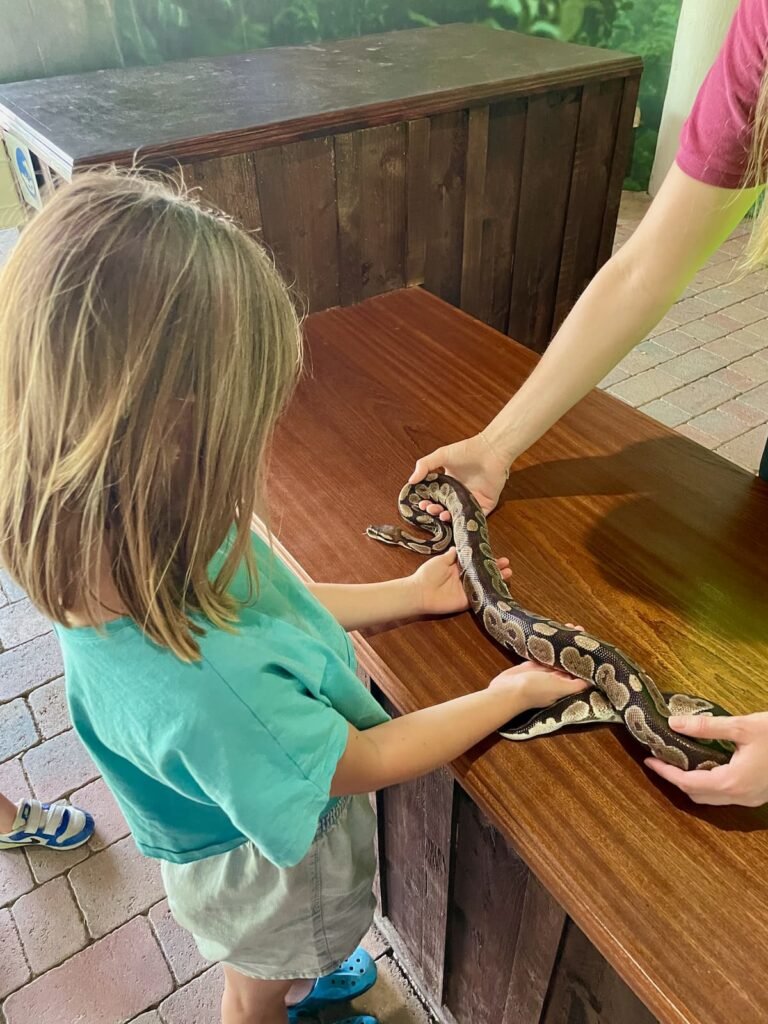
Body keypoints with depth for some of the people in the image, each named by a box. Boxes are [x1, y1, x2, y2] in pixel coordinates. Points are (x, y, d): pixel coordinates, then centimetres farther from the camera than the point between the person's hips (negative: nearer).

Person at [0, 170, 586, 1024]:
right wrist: (510, 692, -16)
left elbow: (266, 601, -6)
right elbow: (364, 761, -30)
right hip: (275, 865, -7)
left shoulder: (115, 553, -24)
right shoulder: (192, 688, -49)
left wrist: (409, 594, -1)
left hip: (260, 809, 7)